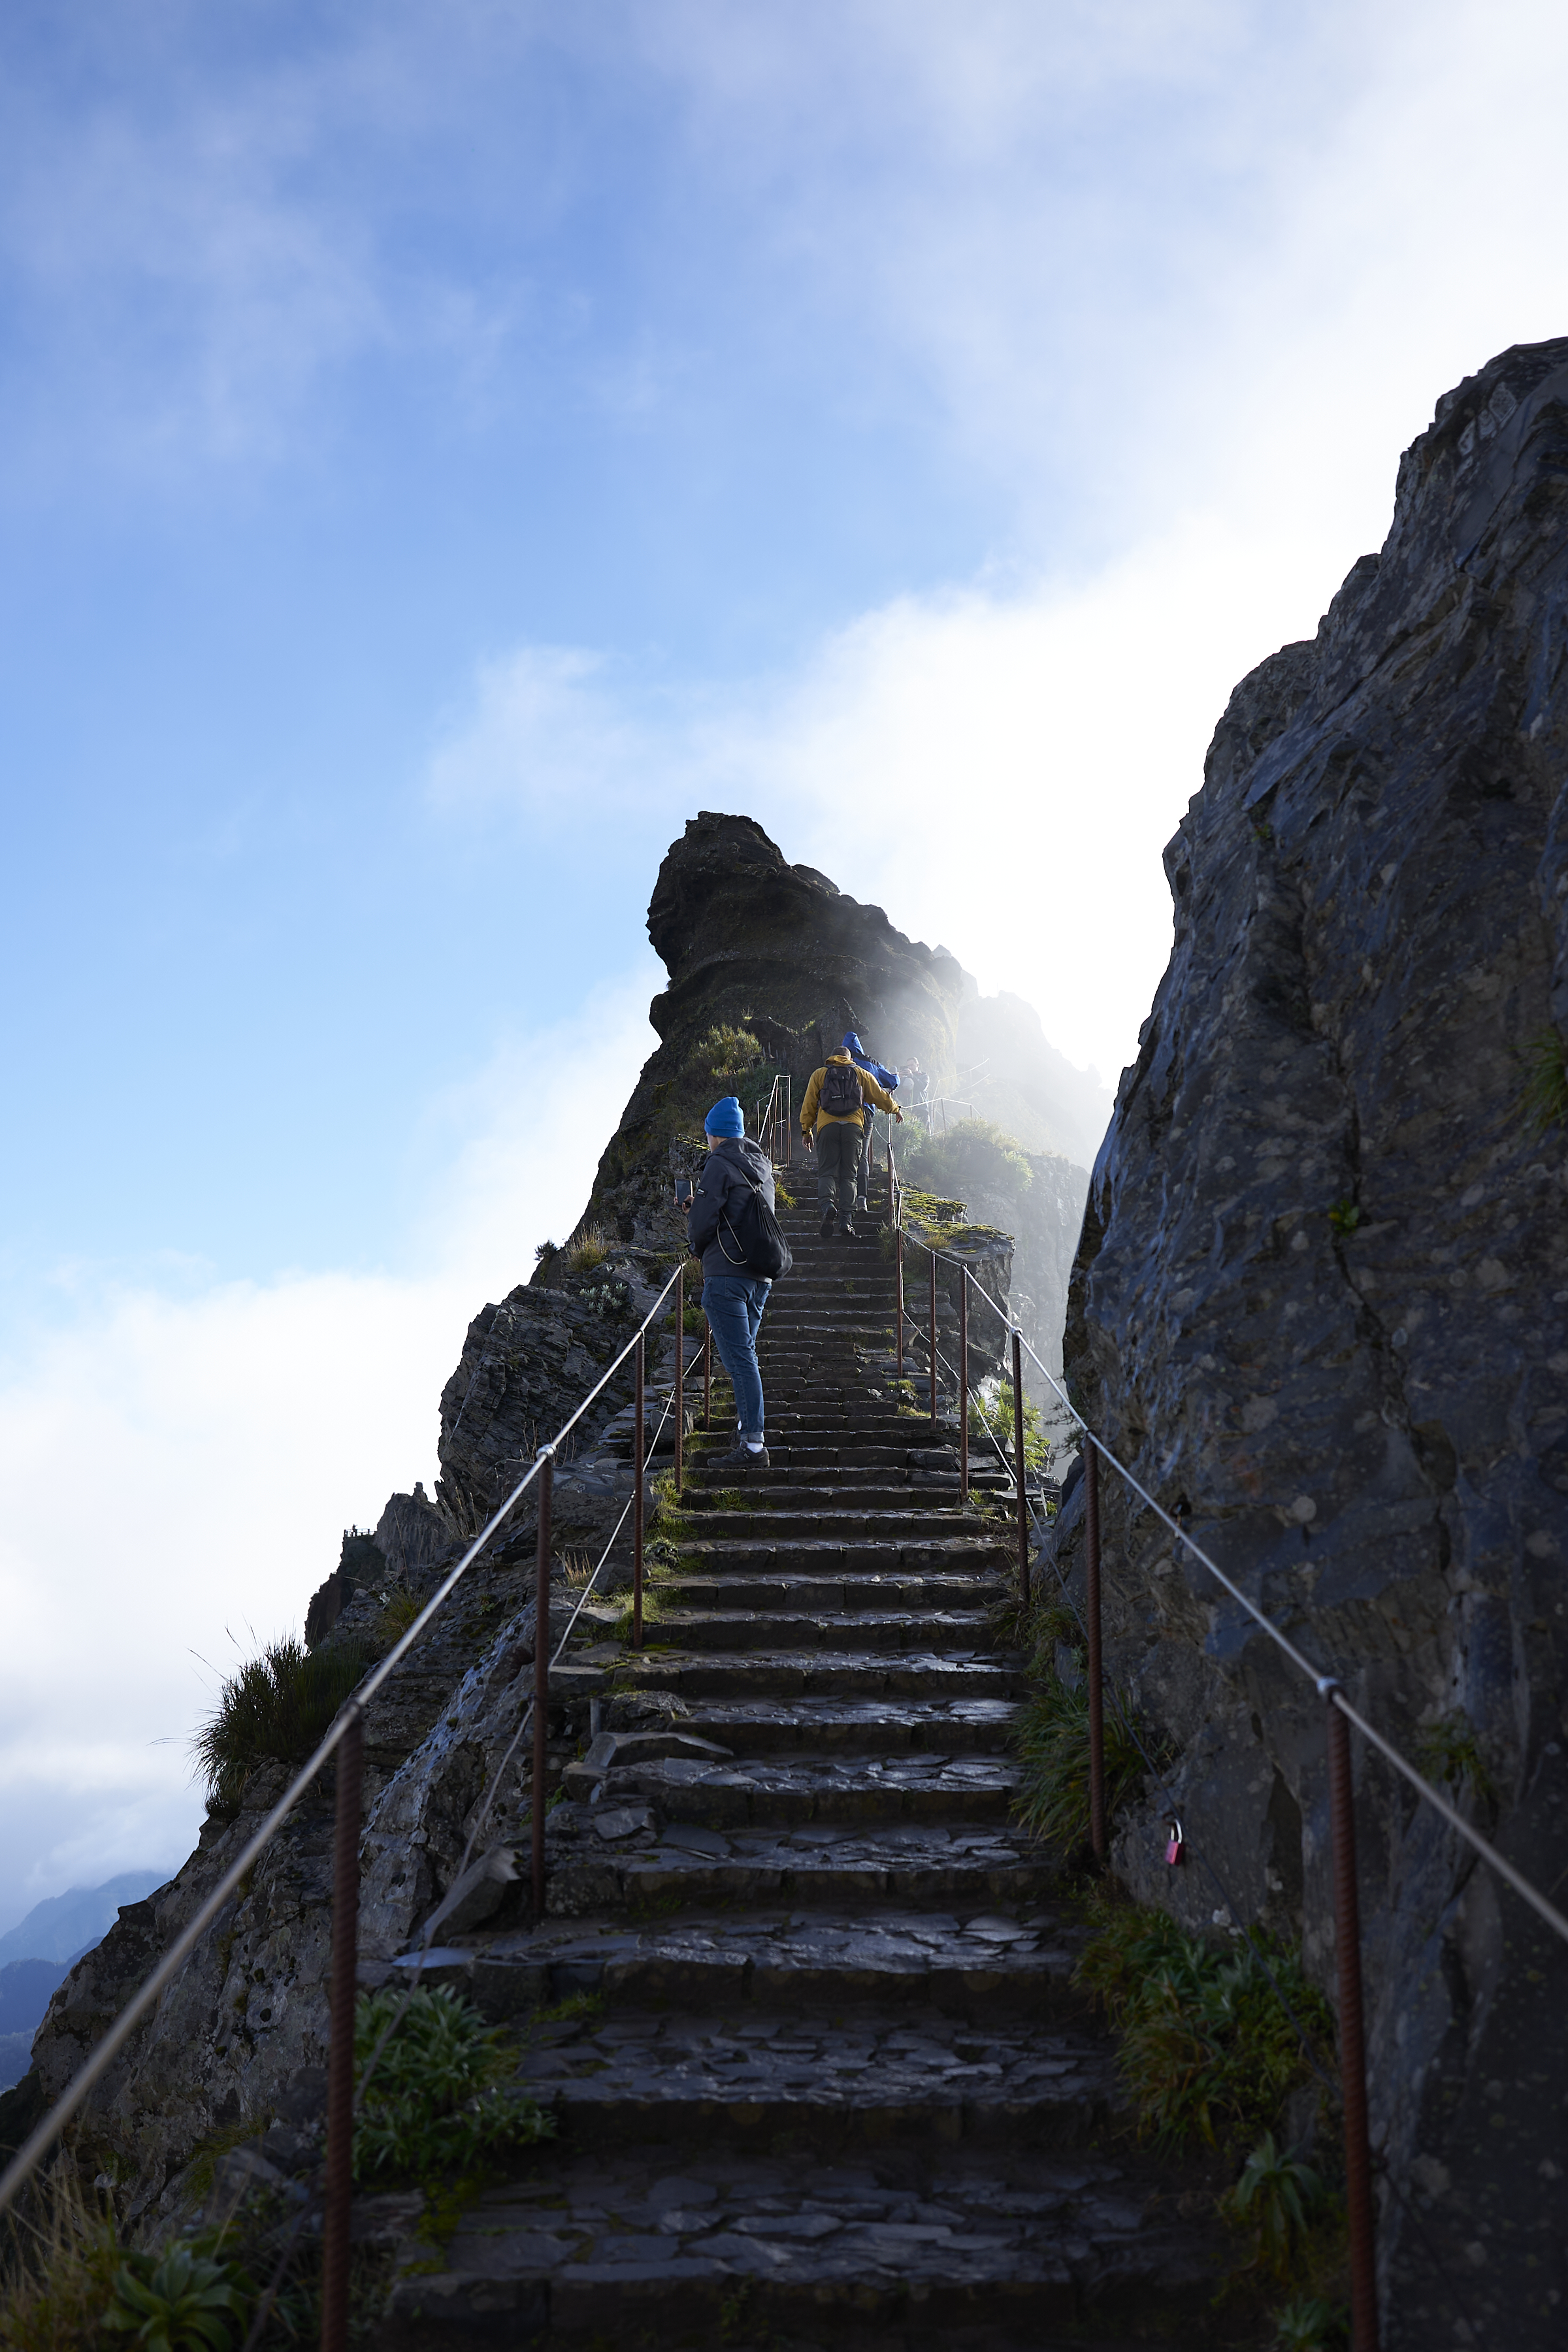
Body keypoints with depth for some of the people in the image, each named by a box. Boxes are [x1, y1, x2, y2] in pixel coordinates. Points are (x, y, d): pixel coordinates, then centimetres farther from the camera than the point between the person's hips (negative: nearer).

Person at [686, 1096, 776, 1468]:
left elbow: (703, 1218, -15)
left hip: (726, 1276, -8)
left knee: (739, 1358, -9)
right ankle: (748, 1429, 26)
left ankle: (753, 1444, -12)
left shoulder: (719, 1164, -9)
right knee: (746, 1354, 19)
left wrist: (696, 1247, 8)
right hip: (760, 1276, 8)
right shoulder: (762, 1168, 16)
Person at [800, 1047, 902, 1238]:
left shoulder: (819, 1074, 17)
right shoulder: (861, 1074, 19)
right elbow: (880, 1096, 24)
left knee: (827, 1172, -1)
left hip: (827, 1126, -1)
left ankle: (827, 1203, -30)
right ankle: (846, 1218, -10)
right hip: (853, 1127, 1)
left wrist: (807, 1131, 20)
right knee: (848, 1175, 3)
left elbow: (809, 1105, 14)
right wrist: (896, 1110, 42)